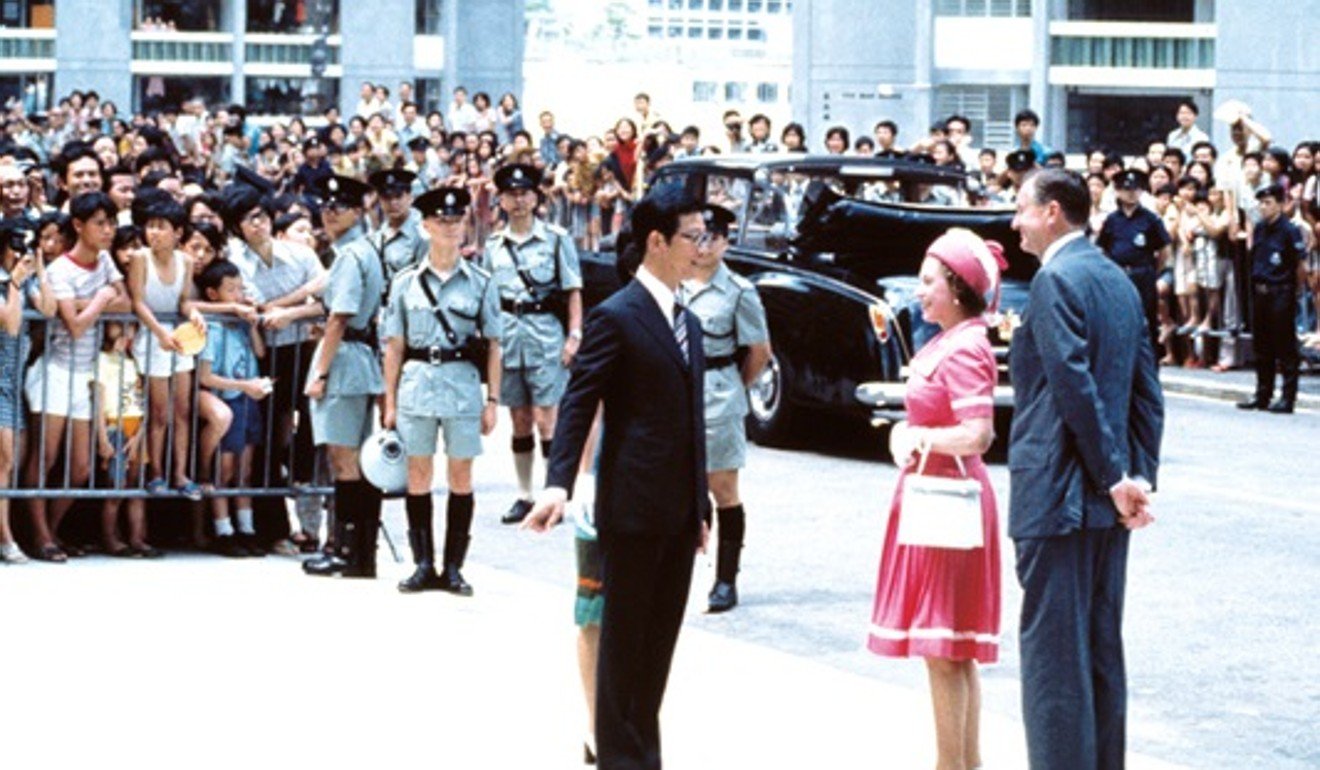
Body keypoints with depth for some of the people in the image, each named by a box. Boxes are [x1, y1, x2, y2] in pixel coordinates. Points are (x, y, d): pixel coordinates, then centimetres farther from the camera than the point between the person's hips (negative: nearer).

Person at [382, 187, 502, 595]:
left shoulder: (480, 282, 3)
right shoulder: (406, 282, 5)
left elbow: (493, 346, 5)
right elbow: (394, 346, 7)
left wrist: (492, 400, 0)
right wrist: (390, 402, 4)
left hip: (463, 382, -1)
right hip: (416, 381, 1)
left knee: (461, 477, 3)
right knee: (418, 476, 4)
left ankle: (454, 567, 10)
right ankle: (423, 565, 11)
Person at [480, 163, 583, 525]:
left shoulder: (556, 239, -1)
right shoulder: (494, 245, 11)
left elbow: (573, 291, -2)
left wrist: (574, 335, -10)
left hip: (546, 332, -4)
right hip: (508, 332, 4)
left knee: (546, 419, -8)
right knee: (520, 421, 8)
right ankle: (524, 496, 14)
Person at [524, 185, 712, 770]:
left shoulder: (687, 323, 15)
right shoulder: (616, 317, -9)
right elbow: (578, 406, -14)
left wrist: (701, 508, 18)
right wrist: (557, 485, -26)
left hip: (679, 515, 7)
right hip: (634, 509, -7)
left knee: (660, 639, 11)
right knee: (624, 638, 1)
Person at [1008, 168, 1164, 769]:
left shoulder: (1055, 280, -13)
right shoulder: (1117, 280, 14)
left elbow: (1076, 388, -20)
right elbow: (1147, 392, 12)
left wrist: (1115, 478, -15)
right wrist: (1139, 474, 6)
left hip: (1059, 495, -9)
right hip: (1107, 499, 9)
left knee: (1053, 652, -5)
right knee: (1102, 648, 13)